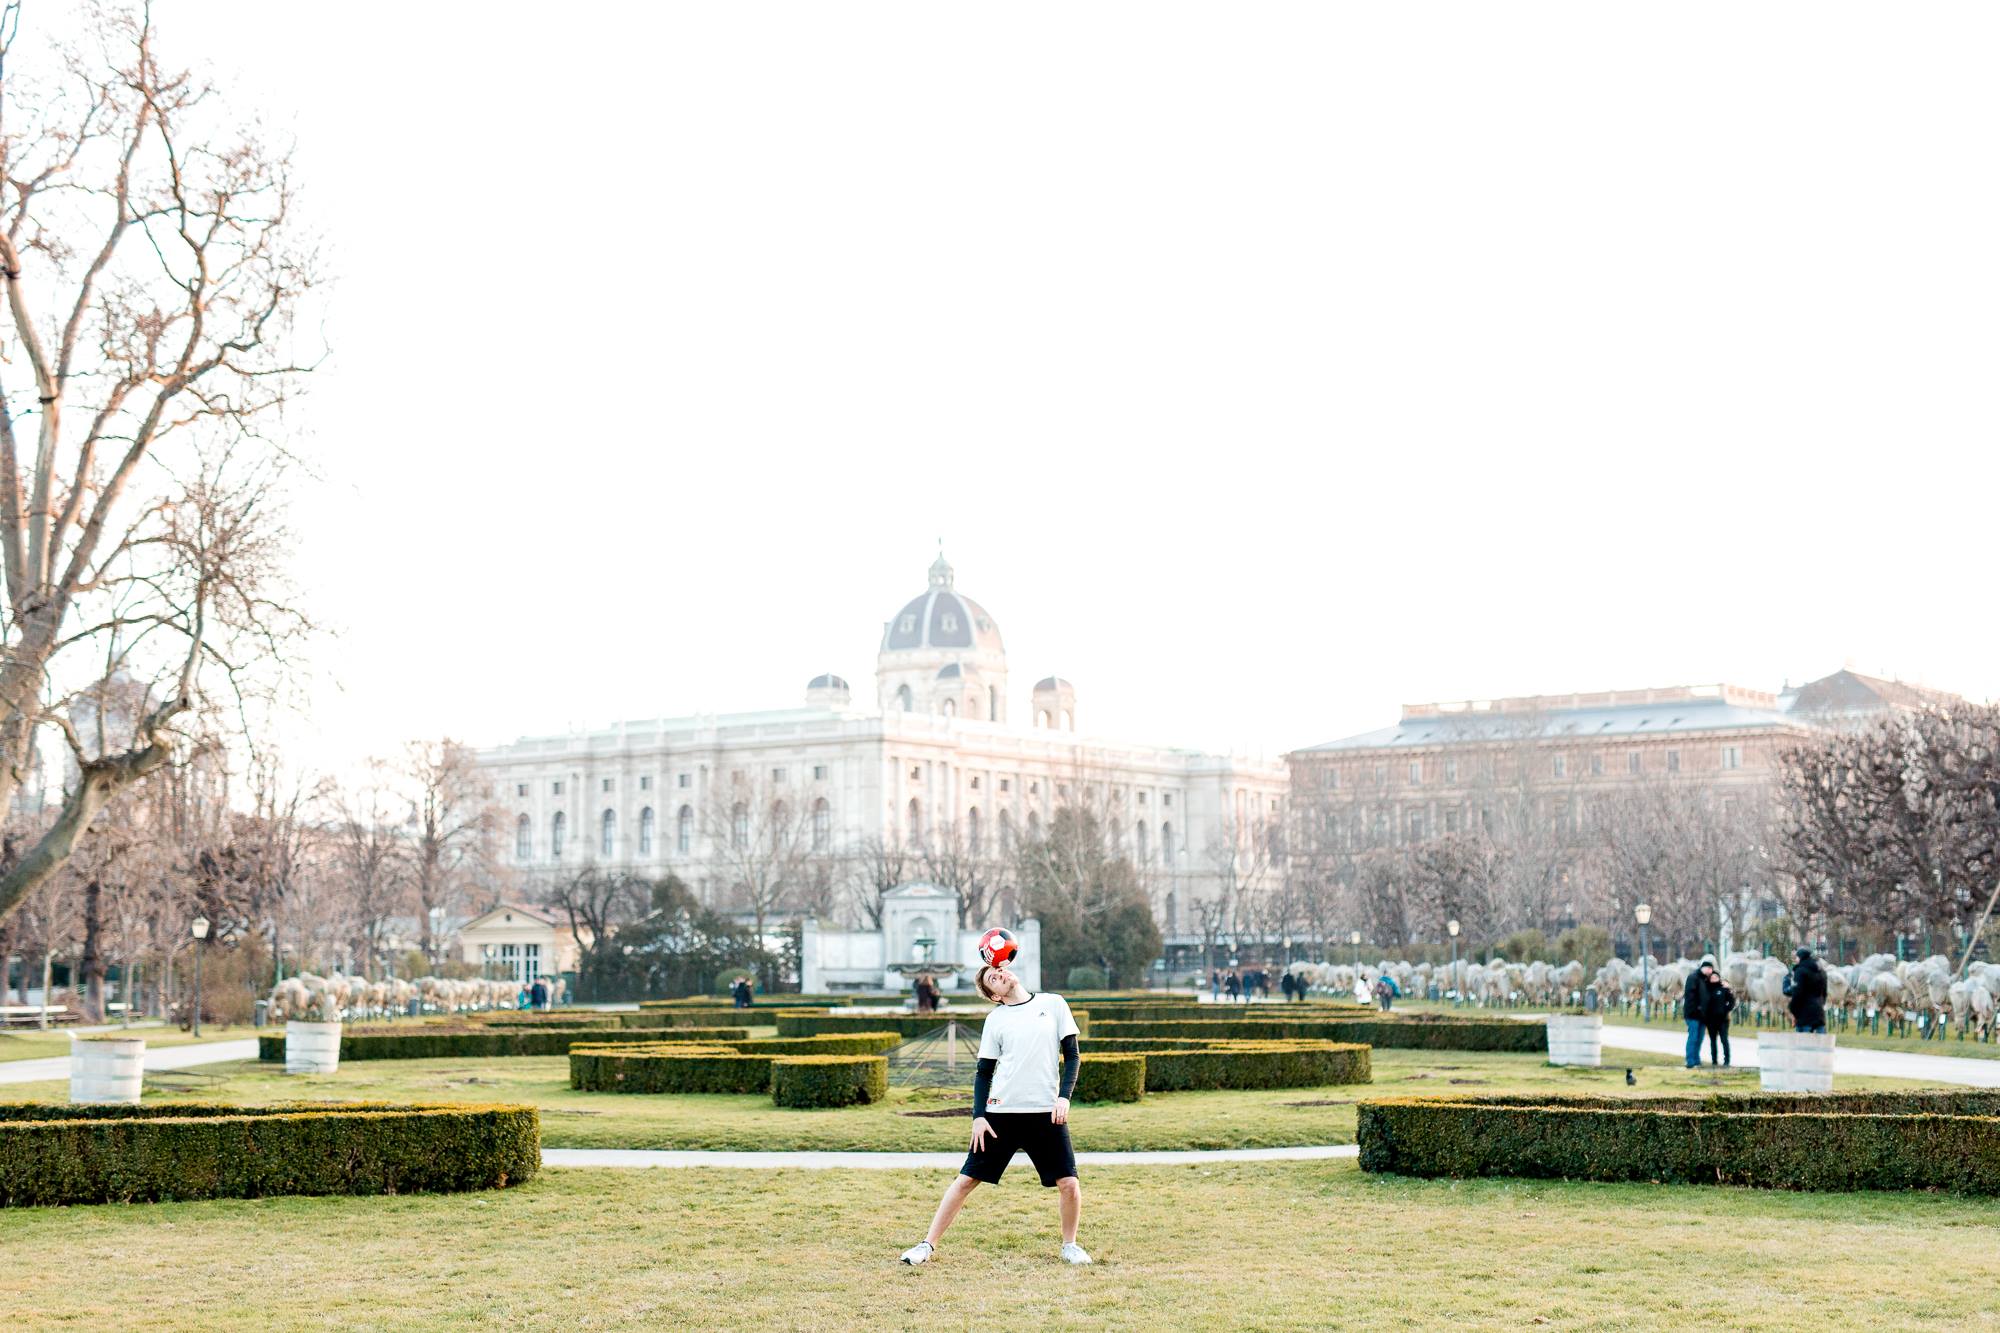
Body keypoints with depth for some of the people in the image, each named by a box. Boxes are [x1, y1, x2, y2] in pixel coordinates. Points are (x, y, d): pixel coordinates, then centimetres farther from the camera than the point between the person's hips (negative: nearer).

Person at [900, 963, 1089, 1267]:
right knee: (967, 1179, -1)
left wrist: (1064, 1096, -7)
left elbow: (1071, 1055, 6)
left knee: (1068, 1183, -6)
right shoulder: (996, 1019, 5)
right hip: (1001, 1111, 0)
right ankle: (928, 1244, 8)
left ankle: (1070, 1245, 18)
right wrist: (978, 1116, -4)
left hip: (1047, 1111, 0)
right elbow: (984, 1072, 8)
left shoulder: (1053, 1003, 5)